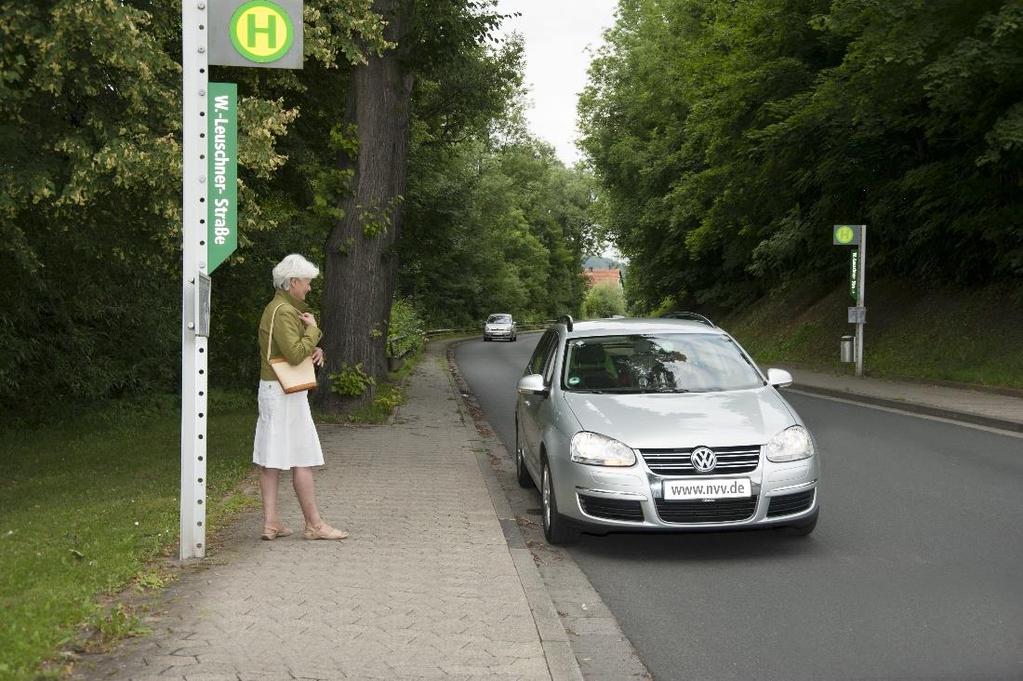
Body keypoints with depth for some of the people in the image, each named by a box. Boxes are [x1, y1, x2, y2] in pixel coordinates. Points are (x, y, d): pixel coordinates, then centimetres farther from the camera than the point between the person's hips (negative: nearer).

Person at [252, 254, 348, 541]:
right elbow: (295, 354, -24)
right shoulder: (282, 312, -15)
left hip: (272, 390, 10)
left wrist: (316, 350, 6)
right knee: (302, 459, -5)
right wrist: (313, 329, -11)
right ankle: (314, 524, 0)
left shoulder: (285, 309, 18)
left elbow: (298, 349, 26)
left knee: (271, 458, 7)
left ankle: (270, 522, 8)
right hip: (285, 391, -10)